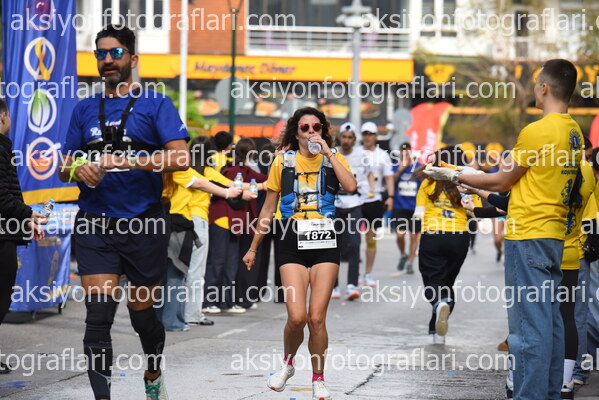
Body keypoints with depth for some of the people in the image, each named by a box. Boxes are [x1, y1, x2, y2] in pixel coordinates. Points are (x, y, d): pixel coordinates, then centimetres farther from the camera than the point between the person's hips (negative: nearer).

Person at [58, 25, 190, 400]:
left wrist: (125, 161, -23)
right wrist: (78, 169, -9)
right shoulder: (85, 110, 12)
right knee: (98, 318, -11)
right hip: (95, 228, 2)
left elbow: (180, 158, -12)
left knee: (143, 313, 12)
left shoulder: (156, 105, 0)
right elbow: (65, 169, 16)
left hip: (144, 226, -2)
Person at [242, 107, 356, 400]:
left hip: (325, 242, 0)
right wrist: (253, 248, 14)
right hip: (292, 243, 0)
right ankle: (287, 363, 17)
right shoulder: (284, 161, 8)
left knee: (317, 318, -5)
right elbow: (268, 208, 13)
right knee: (297, 316, -12)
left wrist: (328, 153, -11)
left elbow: (350, 186, -14)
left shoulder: (333, 158, 7)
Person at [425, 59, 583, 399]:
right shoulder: (574, 132, 11)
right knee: (550, 318, 12)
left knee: (529, 323, -8)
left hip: (528, 235, -9)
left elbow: (501, 182, -6)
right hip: (554, 234, 9)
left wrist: (455, 177, 6)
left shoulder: (537, 131, -15)